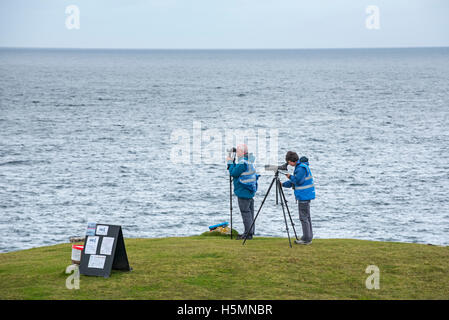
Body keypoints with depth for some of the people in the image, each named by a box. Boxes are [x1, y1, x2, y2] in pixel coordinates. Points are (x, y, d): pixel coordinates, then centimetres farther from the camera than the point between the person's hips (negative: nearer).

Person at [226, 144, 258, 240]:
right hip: (250, 191, 10)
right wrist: (231, 163, 10)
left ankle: (248, 233, -4)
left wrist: (230, 162, -4)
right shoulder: (249, 161, 12)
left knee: (245, 212, -5)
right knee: (249, 212, 12)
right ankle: (250, 232, 18)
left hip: (243, 192, -10)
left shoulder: (243, 162, -19)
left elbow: (233, 173, -15)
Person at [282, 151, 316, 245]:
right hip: (305, 196, 10)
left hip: (304, 196, -10)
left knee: (304, 217, -6)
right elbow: (294, 182, 21)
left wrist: (290, 176, -5)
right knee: (307, 217, 13)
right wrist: (283, 184, 14)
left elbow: (298, 181, -21)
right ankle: (308, 237, 17)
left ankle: (306, 239, -4)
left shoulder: (301, 168, -17)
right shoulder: (299, 166, 16)